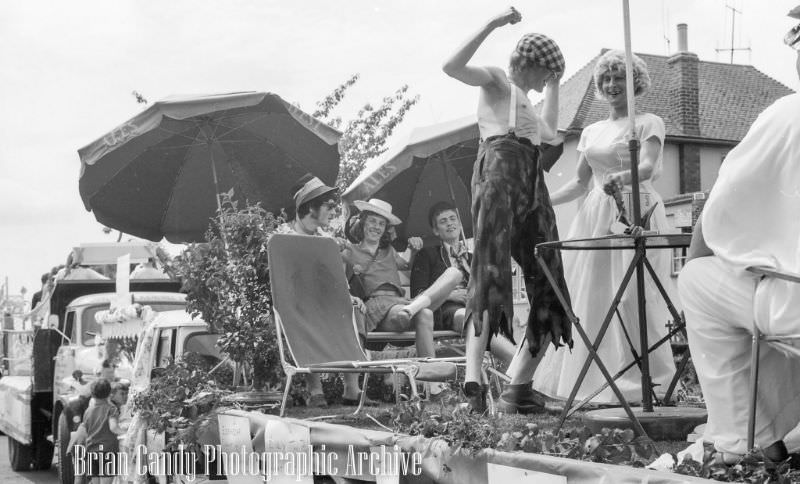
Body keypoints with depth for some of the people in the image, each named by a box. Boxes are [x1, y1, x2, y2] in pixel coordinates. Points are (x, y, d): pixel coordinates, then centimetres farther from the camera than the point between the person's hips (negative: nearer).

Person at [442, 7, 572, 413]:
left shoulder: (522, 98, 33)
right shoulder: (496, 80, 9)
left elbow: (549, 133, 44)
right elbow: (452, 67, -9)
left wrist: (554, 88, 43)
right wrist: (492, 25, -12)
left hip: (531, 185, 9)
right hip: (500, 171, -9)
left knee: (548, 289, 3)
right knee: (490, 272, -22)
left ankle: (520, 385, 6)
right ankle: (473, 375, -32)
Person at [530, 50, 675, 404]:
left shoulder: (648, 123, 3)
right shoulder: (591, 132, 19)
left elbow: (648, 167, -14)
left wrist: (621, 177, -35)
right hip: (595, 216, 6)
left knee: (630, 296, -10)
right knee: (587, 296, 0)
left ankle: (639, 384, -4)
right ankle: (595, 383, 6)